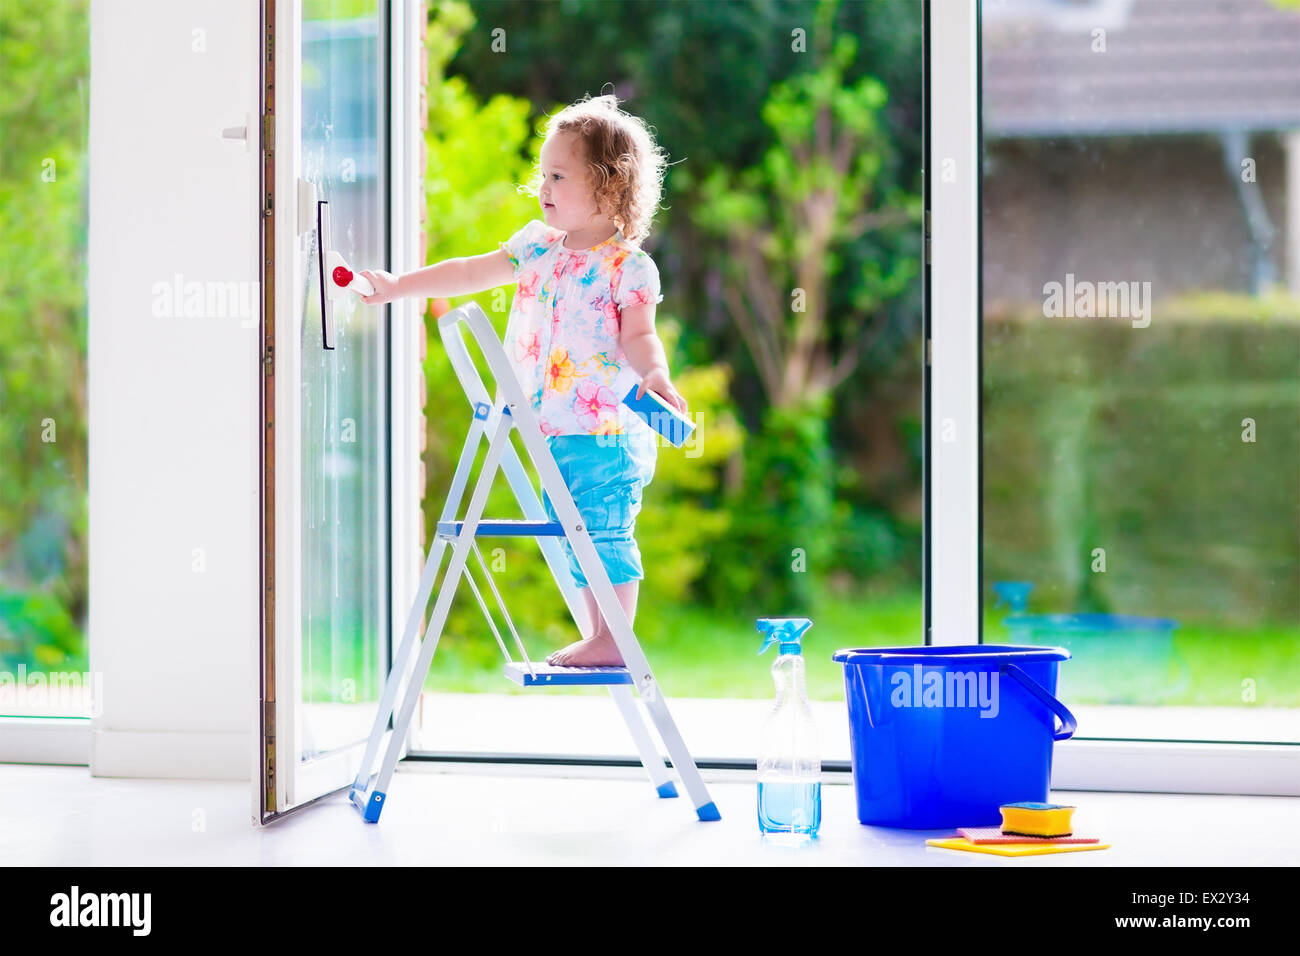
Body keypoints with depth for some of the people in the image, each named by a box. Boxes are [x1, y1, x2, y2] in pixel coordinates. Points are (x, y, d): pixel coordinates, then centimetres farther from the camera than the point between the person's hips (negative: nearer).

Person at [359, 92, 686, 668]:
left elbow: (638, 336, -13)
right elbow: (471, 273, 14)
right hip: (553, 428, 8)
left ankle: (612, 642, -2)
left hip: (607, 430, -8)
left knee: (604, 531, -9)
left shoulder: (628, 265, -9)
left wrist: (654, 374, -33)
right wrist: (398, 287, 11)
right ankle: (599, 636, 21)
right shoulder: (539, 247, 11)